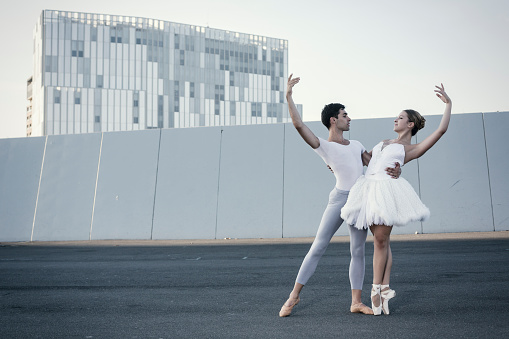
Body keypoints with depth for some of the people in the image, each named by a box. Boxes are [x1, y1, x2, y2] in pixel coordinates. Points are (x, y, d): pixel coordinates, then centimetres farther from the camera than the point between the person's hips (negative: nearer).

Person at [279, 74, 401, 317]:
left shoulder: (356, 145, 21)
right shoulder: (323, 146, 3)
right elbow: (298, 125, -9)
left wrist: (394, 171, -2)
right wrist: (289, 96, -8)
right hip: (339, 199, -5)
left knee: (358, 251, 2)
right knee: (318, 247, -7)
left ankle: (356, 302, 4)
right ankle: (294, 295, -1)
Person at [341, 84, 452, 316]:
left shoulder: (412, 149, 8)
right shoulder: (383, 143, 28)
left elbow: (441, 130, 0)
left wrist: (448, 103, 5)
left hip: (387, 190, -5)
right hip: (370, 188, 5)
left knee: (381, 240, -7)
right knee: (381, 241, 3)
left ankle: (378, 290, -2)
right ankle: (384, 289, 3)